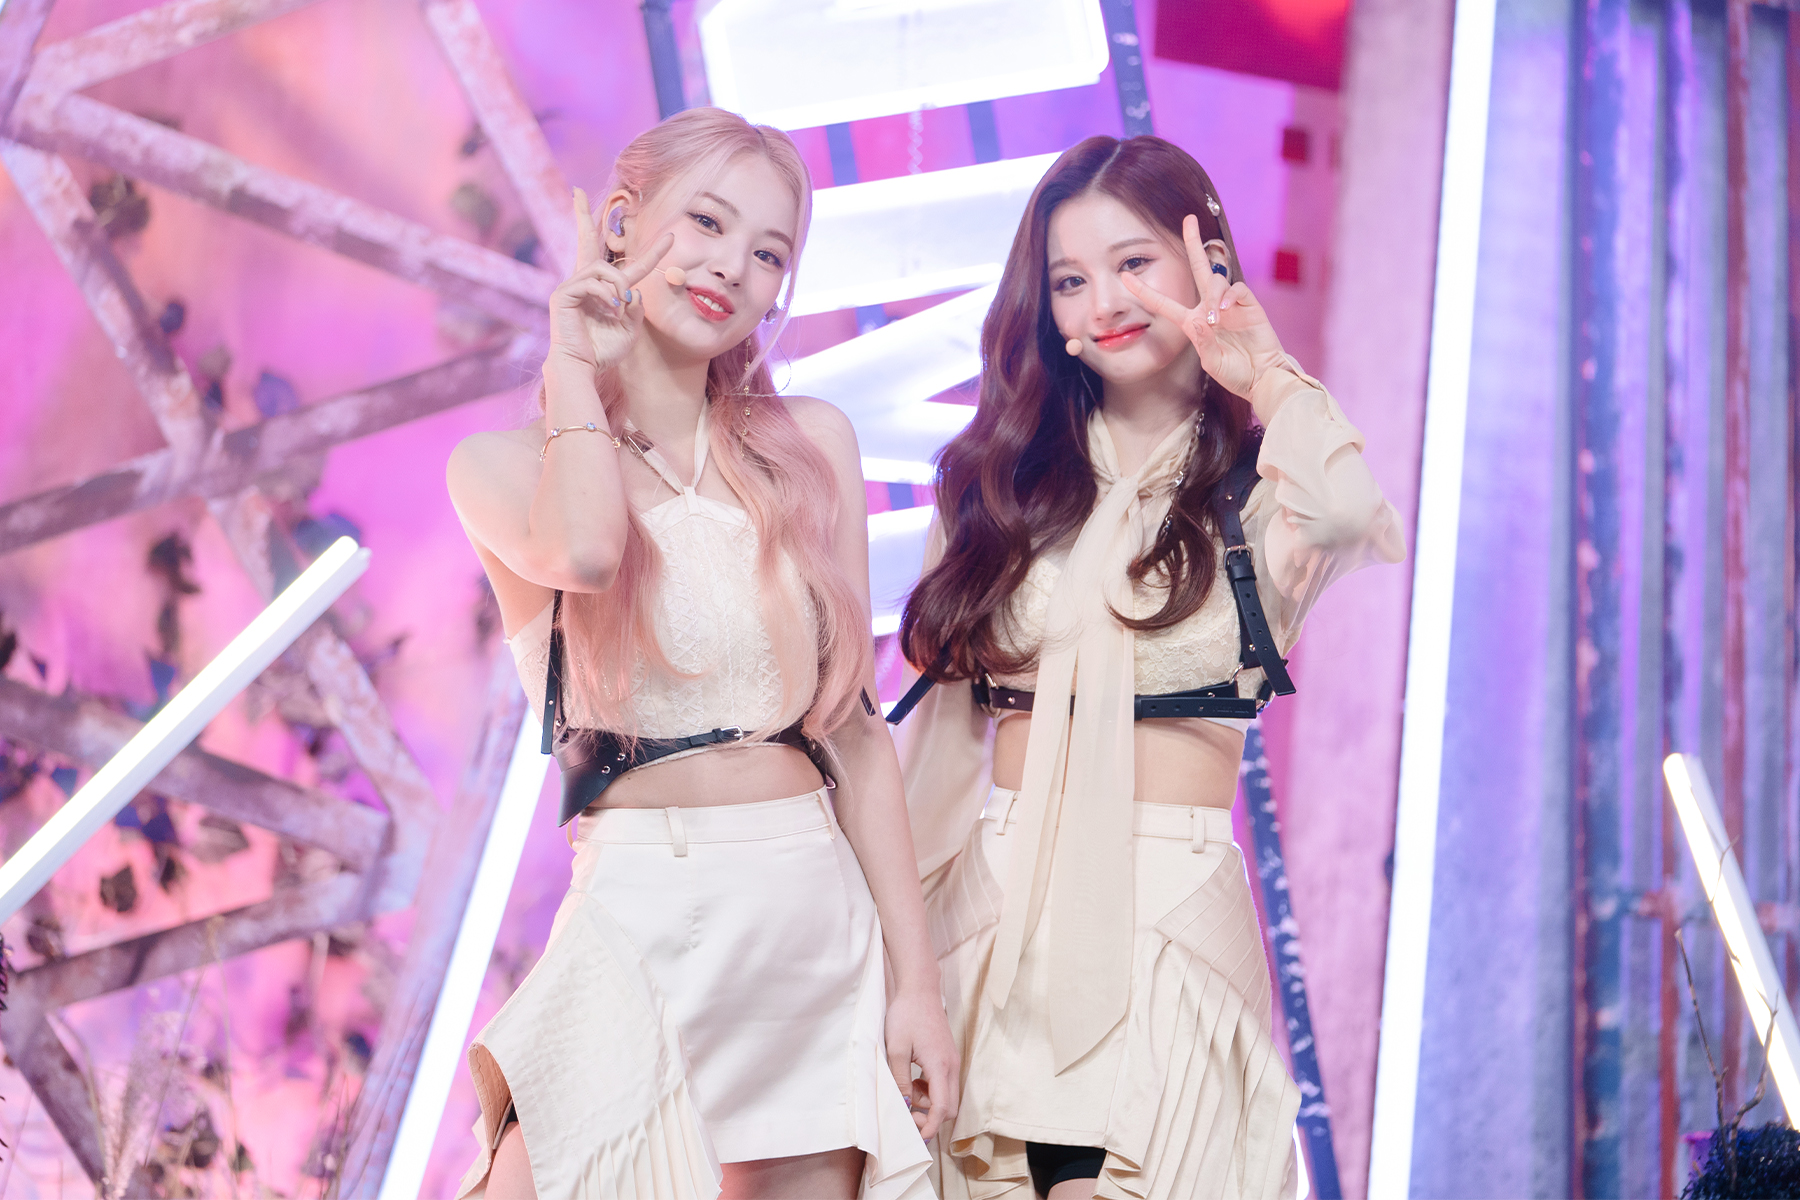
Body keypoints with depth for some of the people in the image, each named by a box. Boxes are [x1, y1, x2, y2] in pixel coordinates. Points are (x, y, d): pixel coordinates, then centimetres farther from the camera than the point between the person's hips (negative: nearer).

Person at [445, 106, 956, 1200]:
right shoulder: (505, 464, 2)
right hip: (643, 916, -3)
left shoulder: (810, 446, 8)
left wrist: (918, 981, 3)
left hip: (821, 926, 3)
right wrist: (575, 364, -5)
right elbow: (584, 552, -23)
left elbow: (855, 728, 8)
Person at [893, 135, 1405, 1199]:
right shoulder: (1003, 476, 12)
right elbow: (944, 722, 15)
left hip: (1173, 907, -3)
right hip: (995, 901, 3)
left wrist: (1265, 371, -11)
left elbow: (1354, 517, -24)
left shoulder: (1257, 480, 2)